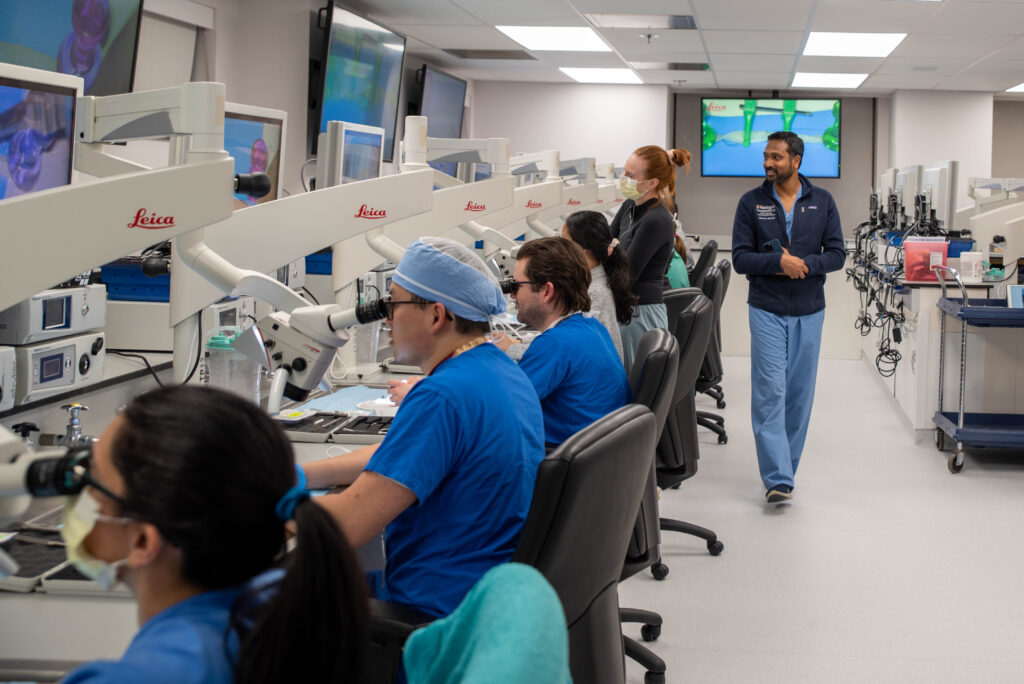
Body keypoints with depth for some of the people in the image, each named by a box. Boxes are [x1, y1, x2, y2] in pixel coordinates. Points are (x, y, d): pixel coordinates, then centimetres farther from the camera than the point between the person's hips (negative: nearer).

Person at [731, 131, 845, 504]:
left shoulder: (822, 202, 5)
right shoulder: (751, 202, 1)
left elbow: (836, 254, 1)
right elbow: (740, 258, -4)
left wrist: (805, 264, -16)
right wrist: (779, 262, -19)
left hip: (809, 311, 2)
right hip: (767, 309, -2)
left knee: (800, 392, 7)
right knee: (770, 390, -10)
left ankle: (785, 466, 21)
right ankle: (777, 479, -13)